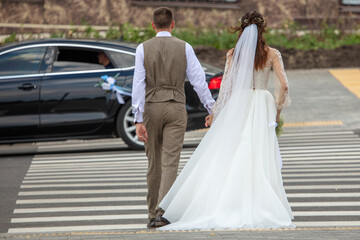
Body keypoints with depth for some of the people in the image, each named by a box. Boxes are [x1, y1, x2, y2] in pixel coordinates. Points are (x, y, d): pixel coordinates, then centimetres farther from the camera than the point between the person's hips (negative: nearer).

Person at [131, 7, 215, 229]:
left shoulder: (143, 49, -1)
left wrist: (139, 120, -8)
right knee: (170, 163, -5)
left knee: (154, 164, 12)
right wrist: (212, 109, 6)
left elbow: (138, 84, -7)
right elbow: (199, 80, -2)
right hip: (176, 107, -1)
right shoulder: (185, 48, 0)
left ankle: (153, 214, 18)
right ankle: (162, 211, -20)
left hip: (151, 108, 1)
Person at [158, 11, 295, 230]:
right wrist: (277, 109, 11)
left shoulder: (234, 53, 2)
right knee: (259, 160, -1)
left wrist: (215, 113, 6)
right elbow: (283, 85, -4)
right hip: (262, 106, 0)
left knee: (227, 157, 2)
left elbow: (227, 85, -1)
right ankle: (259, 210, -5)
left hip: (237, 106, 0)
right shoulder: (272, 54, 1)